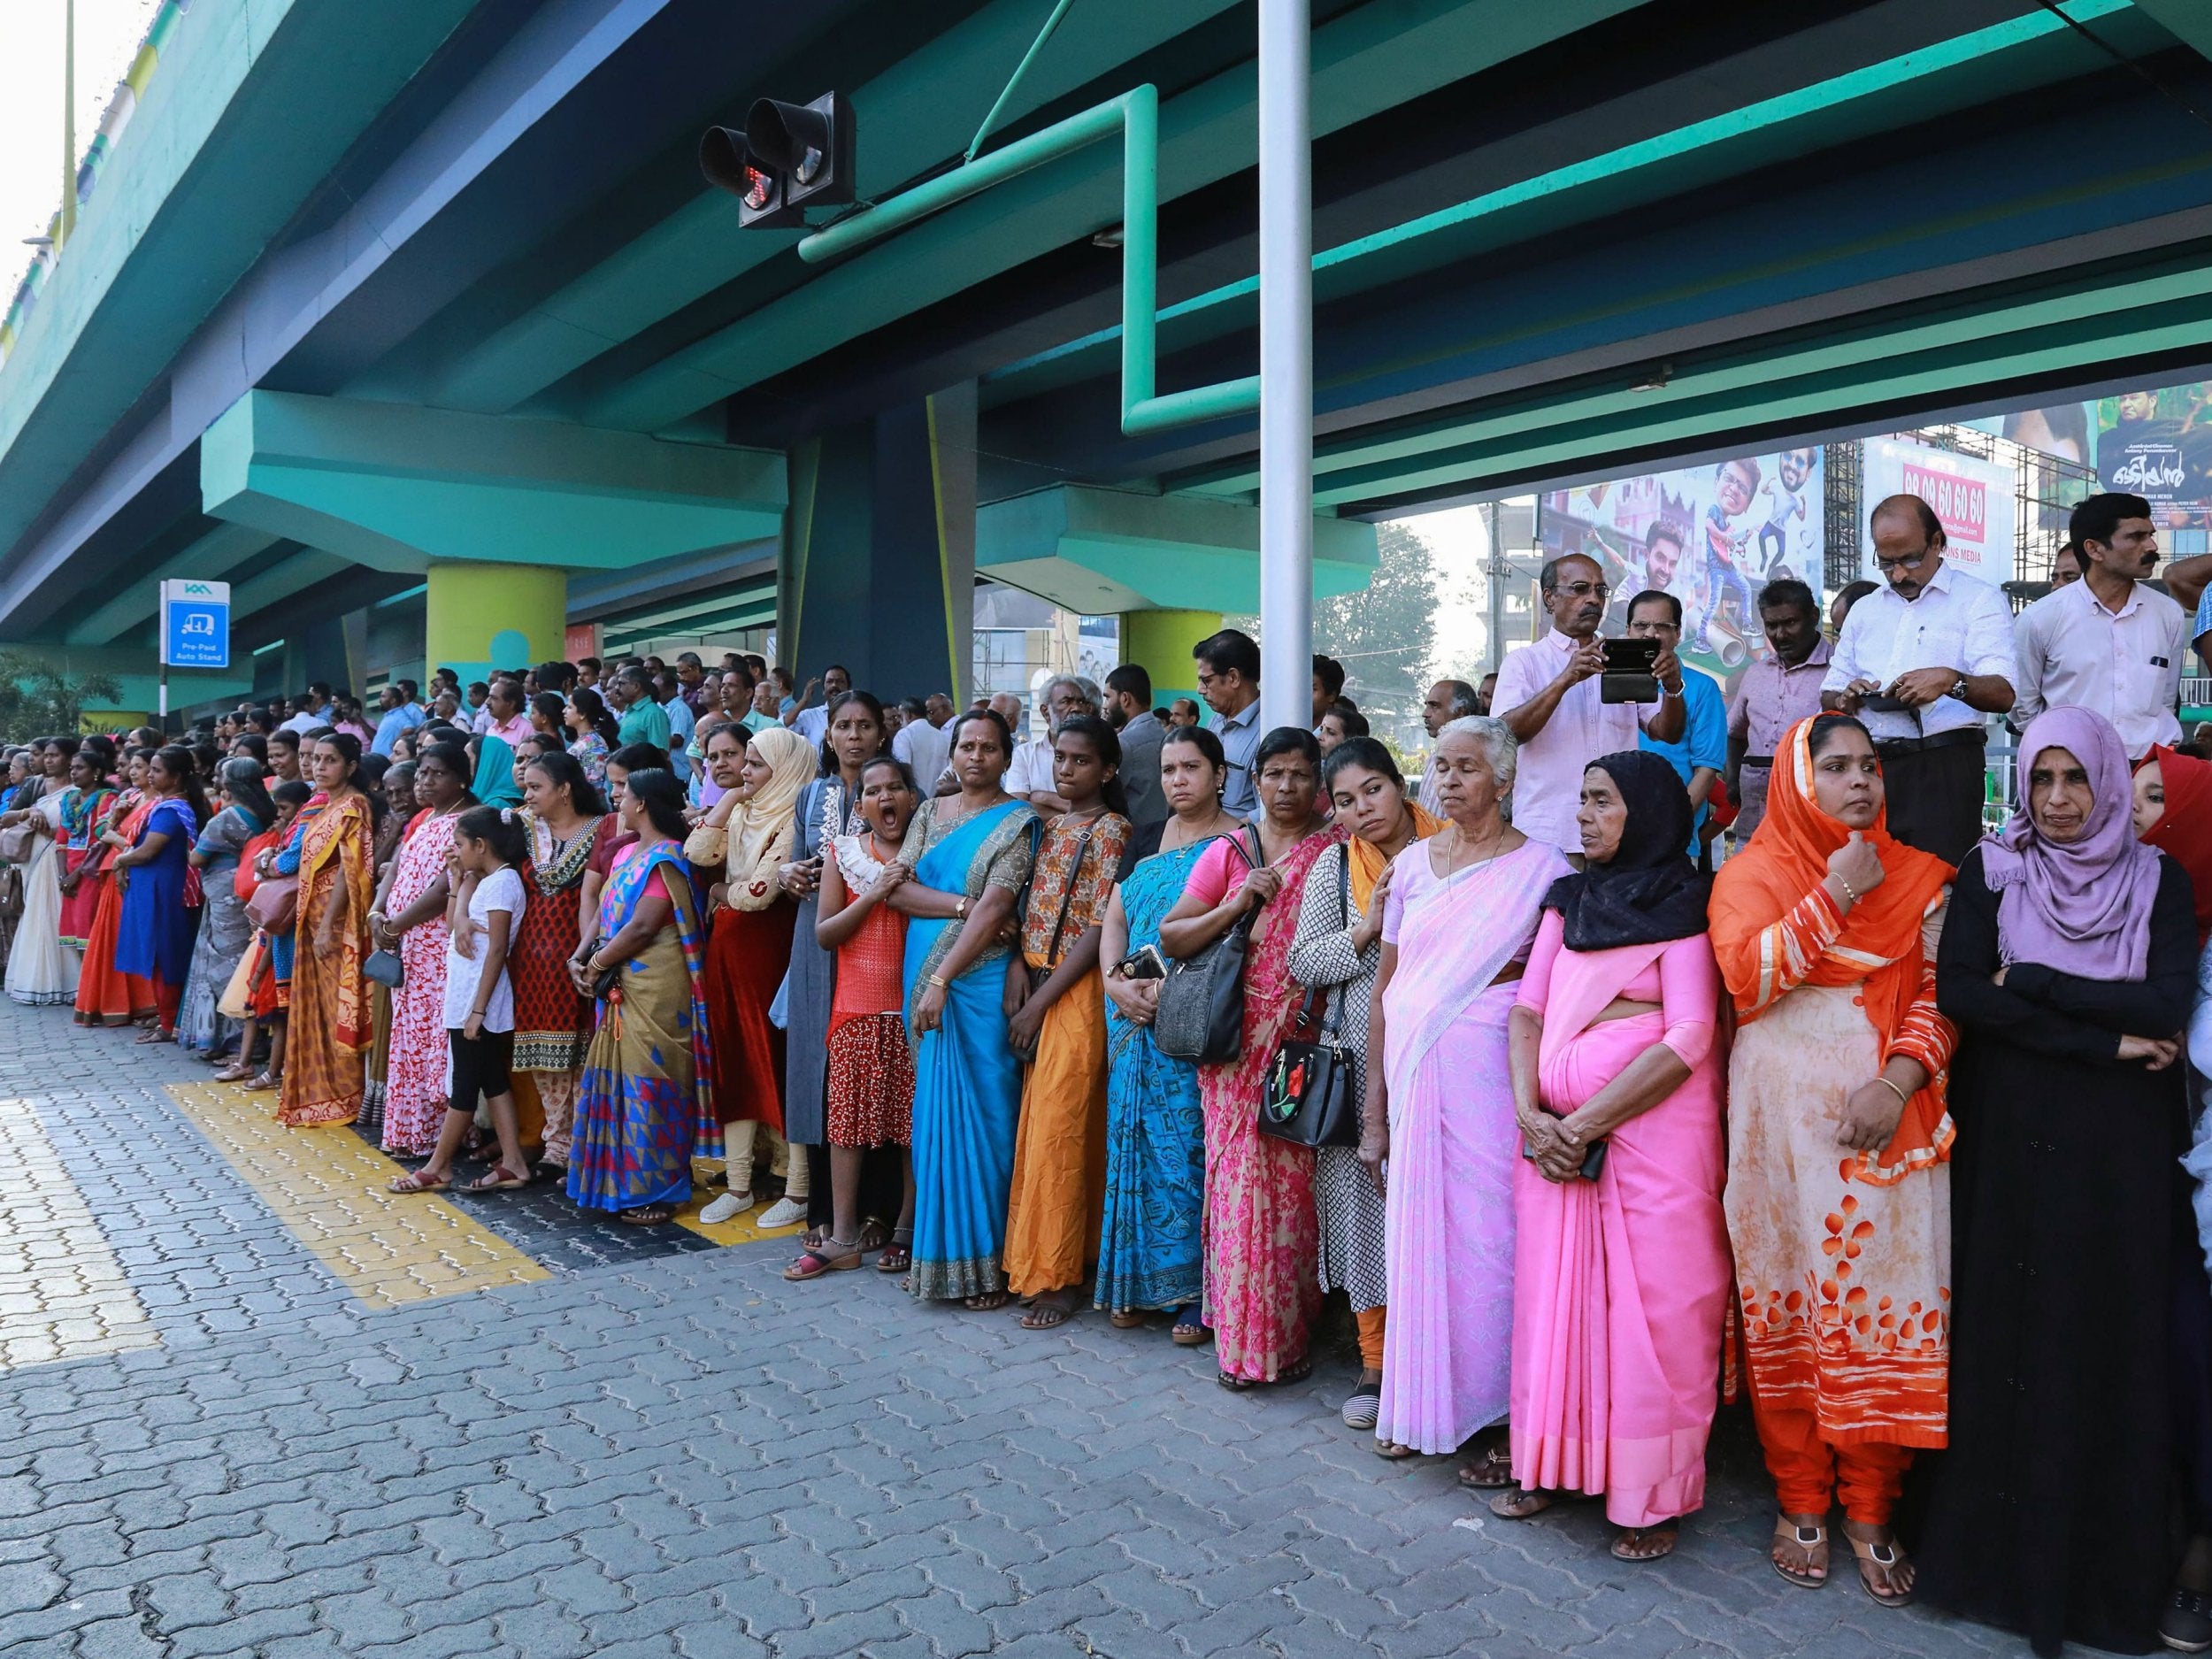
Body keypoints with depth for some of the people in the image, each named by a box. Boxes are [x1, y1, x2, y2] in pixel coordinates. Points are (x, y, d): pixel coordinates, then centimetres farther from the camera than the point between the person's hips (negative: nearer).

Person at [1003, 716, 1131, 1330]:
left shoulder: (1111, 830, -7)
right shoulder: (1050, 826, 14)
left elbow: (1099, 929, -13)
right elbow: (1030, 907, 13)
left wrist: (1039, 1003, -14)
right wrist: (1017, 965, -7)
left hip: (1078, 992, -6)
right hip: (1035, 983, 6)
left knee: (1059, 1131, -4)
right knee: (1036, 1128, 9)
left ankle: (1059, 1277, 5)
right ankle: (1032, 1260, 20)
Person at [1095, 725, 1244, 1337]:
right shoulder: (1146, 840, 16)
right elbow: (1113, 920, 13)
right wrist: (1118, 982, -5)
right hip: (1134, 1015, 6)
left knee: (1191, 1145, -5)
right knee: (1135, 1142, 8)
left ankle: (1196, 1292, 6)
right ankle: (1136, 1282, 18)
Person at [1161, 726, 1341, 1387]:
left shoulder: (1338, 847, 5)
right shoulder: (1229, 852, 7)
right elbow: (1170, 938, 4)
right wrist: (1237, 904, -9)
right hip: (1240, 1041, 1)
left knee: (1296, 1183, 2)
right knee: (1241, 1178, 1)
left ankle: (1290, 1334, 16)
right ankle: (1242, 1338, 13)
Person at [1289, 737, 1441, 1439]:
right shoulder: (1334, 867, 6)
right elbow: (1303, 962, 2)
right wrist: (1367, 931, -10)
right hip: (1361, 1061, 2)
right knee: (1367, 1197, 6)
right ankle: (1375, 1361, 20)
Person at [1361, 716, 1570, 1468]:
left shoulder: (1540, 868, -1)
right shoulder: (1412, 863, 10)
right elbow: (1384, 991, 11)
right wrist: (1375, 1109, 9)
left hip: (1490, 1075, -4)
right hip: (1411, 1074, 4)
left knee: (1486, 1237, -1)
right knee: (1418, 1233, 8)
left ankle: (1499, 1419, 14)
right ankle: (1422, 1404, 23)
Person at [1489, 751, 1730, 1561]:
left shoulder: (1682, 904, -3)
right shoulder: (1568, 900, 14)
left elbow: (1689, 1039, -12)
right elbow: (1529, 1010, 10)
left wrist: (1584, 1124, -14)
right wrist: (1530, 1114, -6)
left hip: (1653, 1128, -5)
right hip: (1556, 1134, 6)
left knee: (1651, 1305, -1)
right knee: (1553, 1293, 9)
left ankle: (1654, 1496, 12)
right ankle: (1550, 1462, 23)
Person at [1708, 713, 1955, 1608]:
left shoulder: (1917, 877, 10)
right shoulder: (1749, 873, 5)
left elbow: (1939, 992, 3)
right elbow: (1747, 976, -11)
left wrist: (1898, 1080, -11)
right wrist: (1834, 895, -12)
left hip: (1885, 1114, 1)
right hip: (1781, 1113, -1)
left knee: (1881, 1300, 0)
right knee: (1787, 1307, 3)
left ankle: (1868, 1507, 14)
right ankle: (1801, 1500, 16)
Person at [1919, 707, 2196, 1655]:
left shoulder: (2159, 882, 5)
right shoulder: (1990, 872, 3)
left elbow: (2168, 1003, -10)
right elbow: (1958, 991, -11)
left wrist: (2030, 982, -11)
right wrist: (2105, 1040, -14)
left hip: (2122, 1145, 1)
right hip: (2013, 1132, 0)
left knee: (2113, 1338, 3)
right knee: (2011, 1329, 3)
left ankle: (2107, 1567, 17)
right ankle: (2005, 1553, 15)